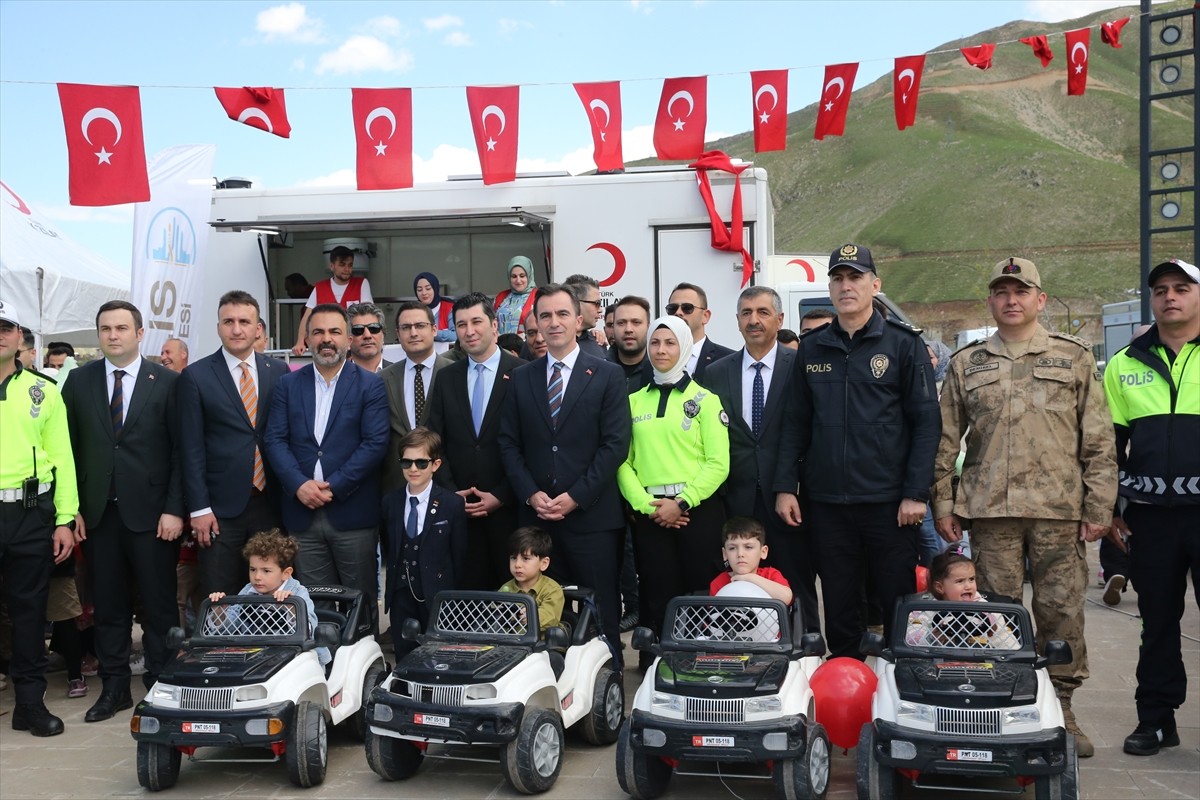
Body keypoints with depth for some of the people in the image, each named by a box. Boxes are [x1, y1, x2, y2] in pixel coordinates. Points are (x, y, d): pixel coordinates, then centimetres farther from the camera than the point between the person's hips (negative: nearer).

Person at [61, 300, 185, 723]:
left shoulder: (167, 382, -2)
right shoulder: (79, 381, 7)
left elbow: (181, 450, -3)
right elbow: (69, 448, 7)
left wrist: (174, 509, -9)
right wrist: (72, 508, 0)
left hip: (150, 512, -3)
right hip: (98, 512, 3)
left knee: (159, 606, 3)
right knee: (108, 605, 10)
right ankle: (114, 688, 21)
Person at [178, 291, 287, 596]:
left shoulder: (279, 372, 7)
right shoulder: (196, 376, 0)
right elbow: (191, 448, -2)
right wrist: (199, 507, -8)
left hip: (271, 503, 2)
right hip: (221, 508, -2)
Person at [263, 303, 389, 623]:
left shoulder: (370, 385, 1)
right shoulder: (288, 384, 10)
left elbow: (376, 443, -7)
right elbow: (274, 440, 4)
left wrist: (334, 486, -13)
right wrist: (299, 485, -12)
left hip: (352, 512, -2)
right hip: (302, 512, 2)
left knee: (360, 602, 4)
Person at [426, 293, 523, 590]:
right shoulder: (446, 378, 11)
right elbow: (436, 442, 10)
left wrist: (500, 496, -9)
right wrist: (451, 493, -2)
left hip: (507, 507, -3)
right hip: (460, 507, 3)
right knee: (470, 588, 5)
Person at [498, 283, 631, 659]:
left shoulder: (608, 375, 2)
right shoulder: (521, 378, 11)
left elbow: (615, 444, -5)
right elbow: (509, 444, 9)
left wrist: (576, 497, -11)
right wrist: (531, 494, -5)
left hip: (592, 515, -3)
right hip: (535, 515, 3)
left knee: (602, 614, 2)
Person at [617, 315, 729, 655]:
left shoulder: (704, 399, 3)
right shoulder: (634, 401, 12)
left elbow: (718, 463, -5)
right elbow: (623, 461, 5)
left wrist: (681, 503, -13)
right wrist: (645, 504, -9)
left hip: (696, 509, -2)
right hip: (649, 514, 2)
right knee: (656, 598, 4)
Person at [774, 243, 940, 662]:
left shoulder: (903, 344, 0)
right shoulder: (811, 349, 10)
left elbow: (926, 422, -3)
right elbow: (796, 423, 11)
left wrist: (916, 493, -10)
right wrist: (785, 486, 3)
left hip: (888, 501, -3)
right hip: (826, 501, 3)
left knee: (899, 604, 4)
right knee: (839, 610, 10)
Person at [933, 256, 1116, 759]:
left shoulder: (1074, 357, 10)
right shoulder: (965, 364, 12)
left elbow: (1098, 439, 7)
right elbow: (945, 441, 11)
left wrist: (1099, 506, 1)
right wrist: (942, 503, 6)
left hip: (1059, 509, -1)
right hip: (989, 509, 1)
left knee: (1062, 610, 1)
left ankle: (1061, 708, 14)